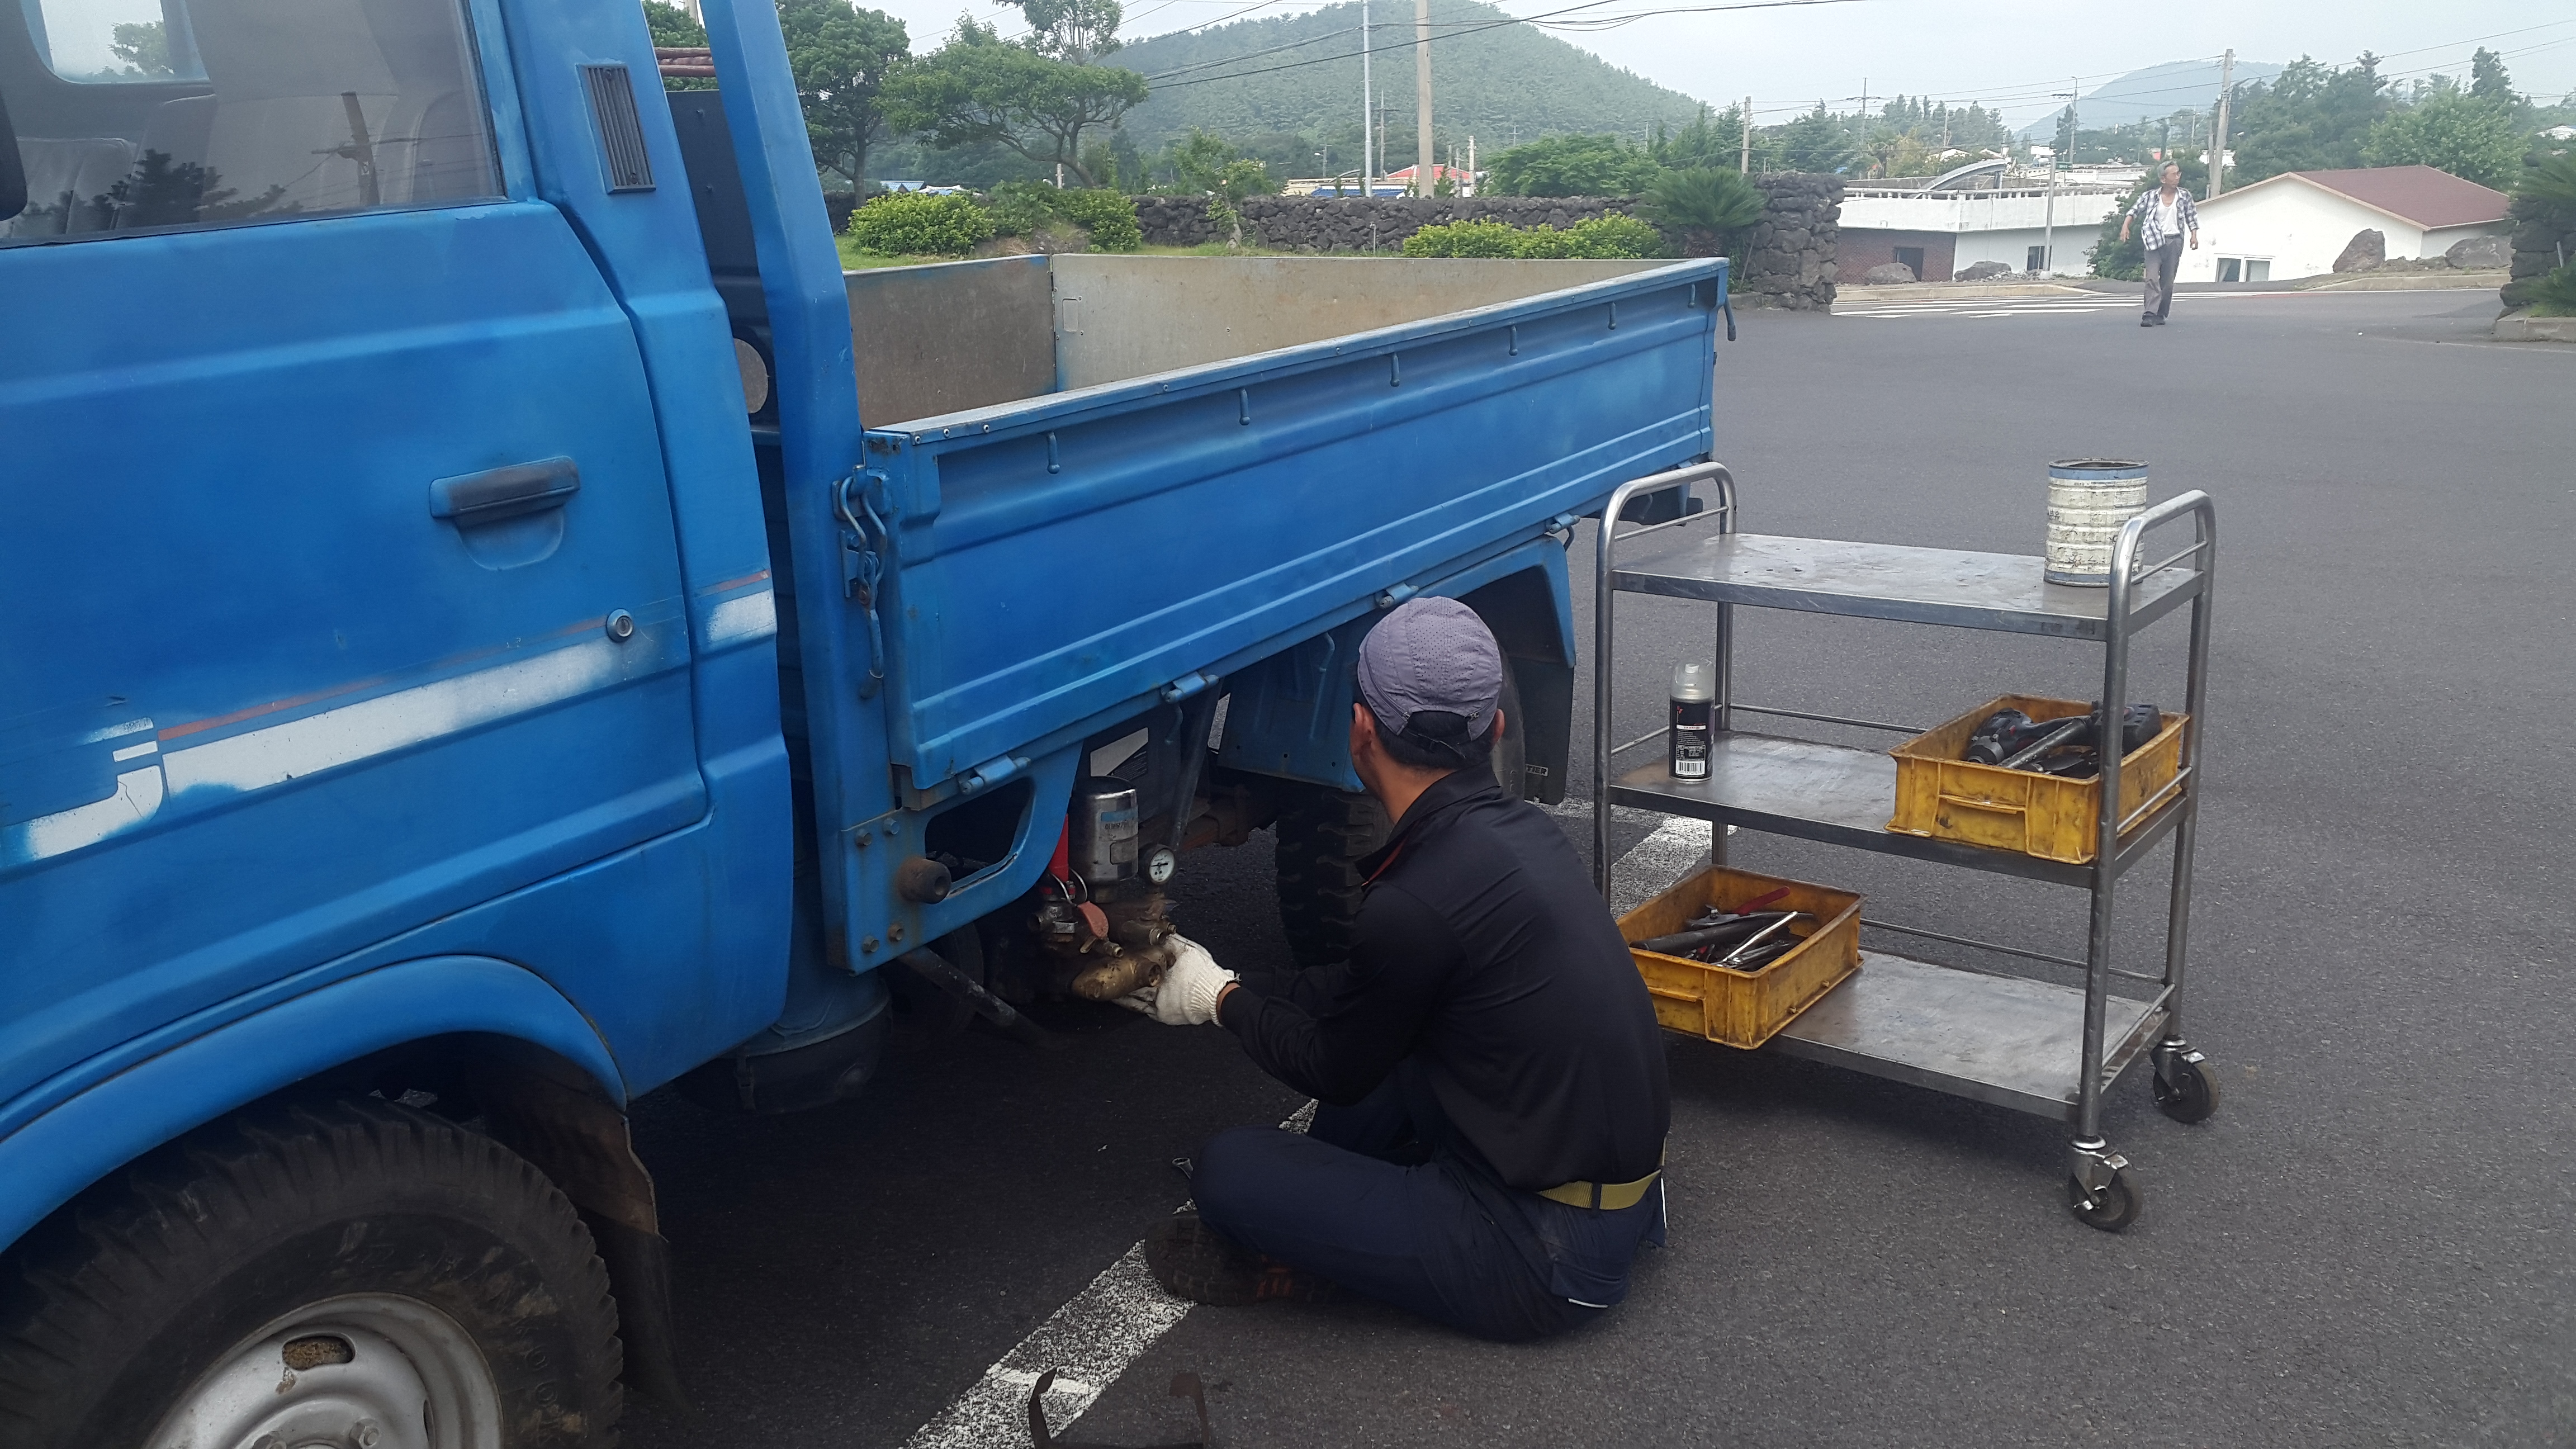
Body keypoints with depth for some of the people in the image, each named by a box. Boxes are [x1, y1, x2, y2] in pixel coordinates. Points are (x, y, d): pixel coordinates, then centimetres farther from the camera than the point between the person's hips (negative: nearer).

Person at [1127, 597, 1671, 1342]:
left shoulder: (1416, 905, -25)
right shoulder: (1520, 826, 1)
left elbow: (1337, 1074, -5)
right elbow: (1359, 994, 17)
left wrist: (1220, 999, 10)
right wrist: (1234, 990, 19)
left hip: (1554, 1257, -9)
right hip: (1629, 1169, 9)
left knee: (1229, 1172, -10)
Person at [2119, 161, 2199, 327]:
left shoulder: (2185, 196, 7)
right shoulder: (2150, 196, 1)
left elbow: (2191, 217, 13)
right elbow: (2135, 210, 0)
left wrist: (2194, 236, 3)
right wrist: (2125, 226, -18)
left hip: (2174, 241, 2)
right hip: (2154, 241, -2)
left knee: (2168, 281, 5)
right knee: (2152, 278, -16)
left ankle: (2160, 314, 15)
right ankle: (2150, 314, -22)